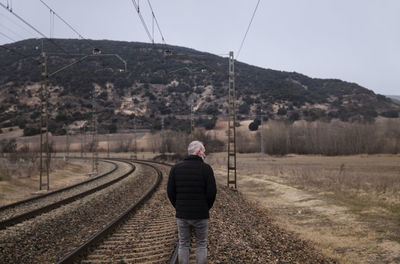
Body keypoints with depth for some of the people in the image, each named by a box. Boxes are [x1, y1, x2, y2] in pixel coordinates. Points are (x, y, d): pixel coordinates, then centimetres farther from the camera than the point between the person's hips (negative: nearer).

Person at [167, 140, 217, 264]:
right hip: (201, 215, -2)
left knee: (183, 245, 13)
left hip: (182, 215, 2)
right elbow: (212, 192, -11)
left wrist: (178, 207, 11)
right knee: (201, 245, 12)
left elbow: (170, 191, -1)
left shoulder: (176, 168, -1)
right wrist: (207, 208, 5)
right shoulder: (206, 168, -9)